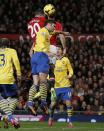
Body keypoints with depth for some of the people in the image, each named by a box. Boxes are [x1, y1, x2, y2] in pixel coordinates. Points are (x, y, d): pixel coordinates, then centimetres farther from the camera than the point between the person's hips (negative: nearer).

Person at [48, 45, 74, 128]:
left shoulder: (65, 60, 1)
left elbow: (70, 70, 6)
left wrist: (70, 75, -14)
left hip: (66, 86, -2)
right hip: (56, 86, 2)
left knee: (68, 103, -9)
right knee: (53, 104, 1)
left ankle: (70, 121, -1)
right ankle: (51, 118, 26)